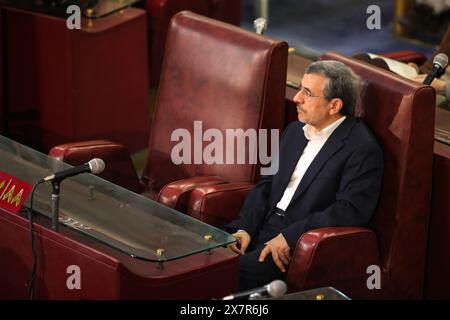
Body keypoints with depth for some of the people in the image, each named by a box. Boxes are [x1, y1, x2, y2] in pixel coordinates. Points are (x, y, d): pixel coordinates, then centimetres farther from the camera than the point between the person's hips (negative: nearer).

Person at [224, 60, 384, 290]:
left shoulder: (362, 149, -10)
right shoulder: (295, 131, 16)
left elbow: (350, 211, -18)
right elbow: (267, 184, 16)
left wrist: (288, 236, -21)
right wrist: (244, 228, -1)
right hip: (262, 228, 7)